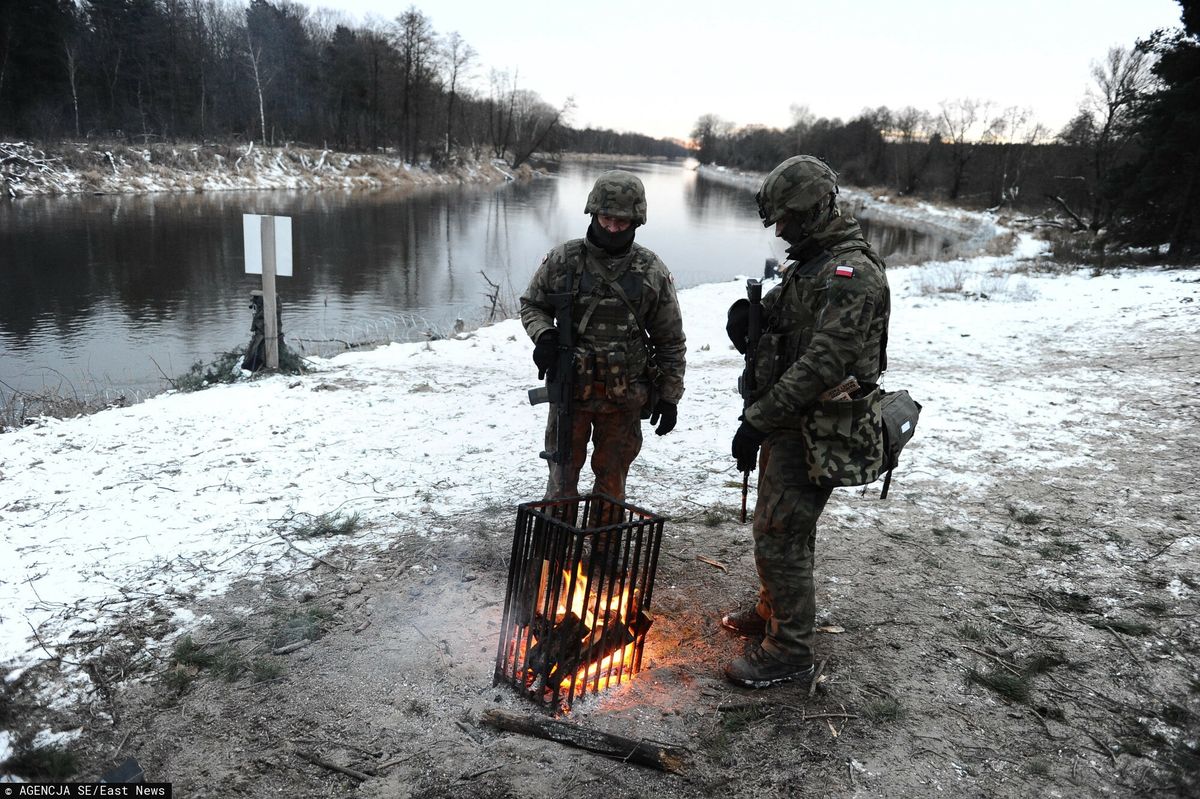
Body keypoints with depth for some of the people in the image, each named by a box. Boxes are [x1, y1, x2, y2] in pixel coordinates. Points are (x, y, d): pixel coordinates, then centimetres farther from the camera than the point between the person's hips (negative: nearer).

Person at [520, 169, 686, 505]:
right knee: (563, 474, 9)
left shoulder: (652, 272, -3)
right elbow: (531, 304, 10)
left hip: (624, 398, 0)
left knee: (612, 478, 13)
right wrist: (544, 334, -12)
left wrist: (670, 397, 4)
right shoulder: (563, 260, -4)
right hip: (570, 389, 0)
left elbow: (670, 340, 4)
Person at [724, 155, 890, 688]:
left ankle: (789, 652, 11)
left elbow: (823, 365, -27)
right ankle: (771, 613, 41)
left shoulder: (850, 274, -20)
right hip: (790, 423, 10)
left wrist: (758, 419, -26)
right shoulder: (810, 264, 14)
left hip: (818, 432, -10)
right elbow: (776, 328, 19)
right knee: (779, 525, 22)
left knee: (779, 536, -5)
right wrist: (748, 317, -5)